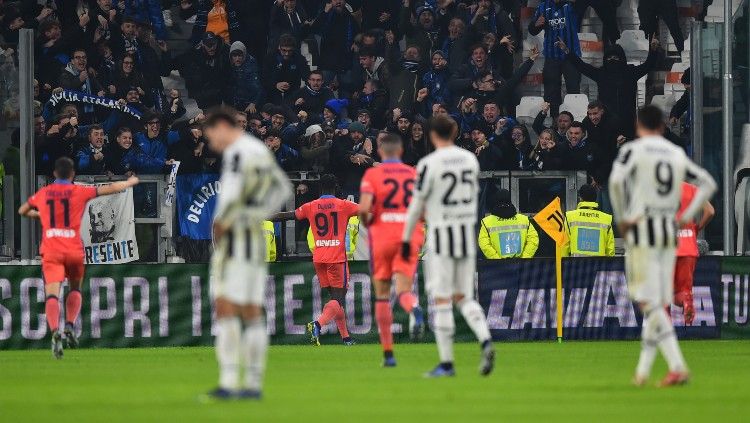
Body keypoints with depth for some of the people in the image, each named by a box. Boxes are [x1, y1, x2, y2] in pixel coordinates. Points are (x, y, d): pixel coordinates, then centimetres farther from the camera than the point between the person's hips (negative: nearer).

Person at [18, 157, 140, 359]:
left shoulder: (42, 193, 10)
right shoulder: (79, 191, 3)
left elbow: (22, 211, 27)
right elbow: (110, 188, 9)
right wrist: (130, 182, 27)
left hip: (51, 251, 0)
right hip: (74, 250, 0)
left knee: (52, 294, -10)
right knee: (75, 289, 22)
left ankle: (55, 331, -33)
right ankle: (70, 326, 1)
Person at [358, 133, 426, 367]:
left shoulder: (372, 174, 0)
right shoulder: (415, 175, 8)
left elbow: (364, 208, -13)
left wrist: (367, 224, 7)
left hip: (382, 237, -1)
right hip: (410, 237, 1)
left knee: (382, 295, 11)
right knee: (403, 290, -5)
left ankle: (388, 352, 11)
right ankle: (415, 310, -44)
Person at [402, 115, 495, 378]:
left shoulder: (429, 164, -11)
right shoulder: (470, 160, 6)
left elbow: (417, 206, -7)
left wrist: (406, 240, 2)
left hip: (441, 236, -5)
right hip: (467, 234, 5)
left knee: (442, 300, 1)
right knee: (464, 297, 11)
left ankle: (446, 363, 2)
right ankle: (485, 341, -14)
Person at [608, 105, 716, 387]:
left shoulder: (633, 150, -4)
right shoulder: (677, 154, 13)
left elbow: (616, 180, -21)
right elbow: (708, 183, 15)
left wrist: (621, 218, -11)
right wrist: (687, 216, 11)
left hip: (642, 230, -6)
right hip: (669, 232, 6)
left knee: (649, 302, -8)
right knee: (657, 304, 11)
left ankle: (677, 366, -21)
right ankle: (642, 371, 15)